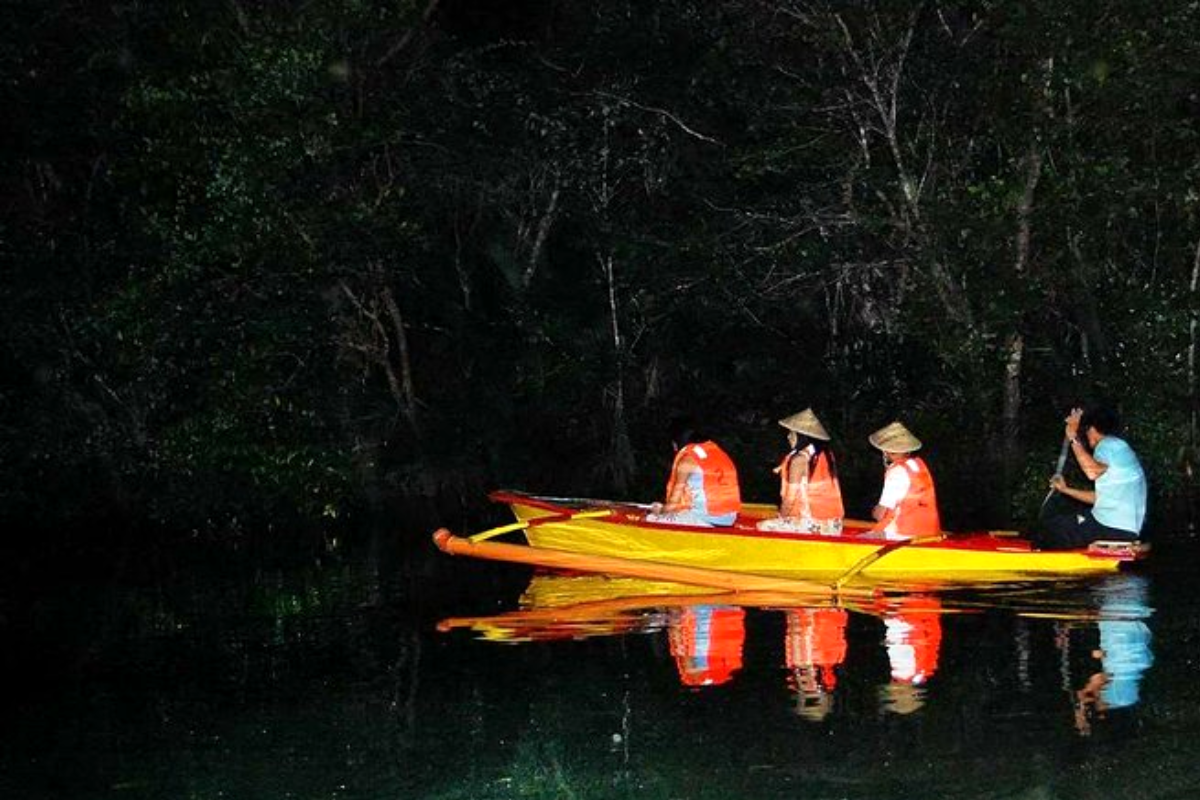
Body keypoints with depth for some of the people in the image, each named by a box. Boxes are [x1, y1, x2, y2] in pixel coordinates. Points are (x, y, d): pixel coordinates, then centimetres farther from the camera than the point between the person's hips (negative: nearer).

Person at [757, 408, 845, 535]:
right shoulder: (826, 456, 10)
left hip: (811, 524, -8)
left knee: (762, 526, -3)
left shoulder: (799, 459, -12)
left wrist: (781, 518, 5)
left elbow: (791, 497, -12)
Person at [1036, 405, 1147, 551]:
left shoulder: (1109, 444, -13)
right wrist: (1066, 490, 26)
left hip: (1115, 530, -10)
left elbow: (1092, 471, -35)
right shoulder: (1117, 447, 18)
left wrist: (1073, 438, -27)